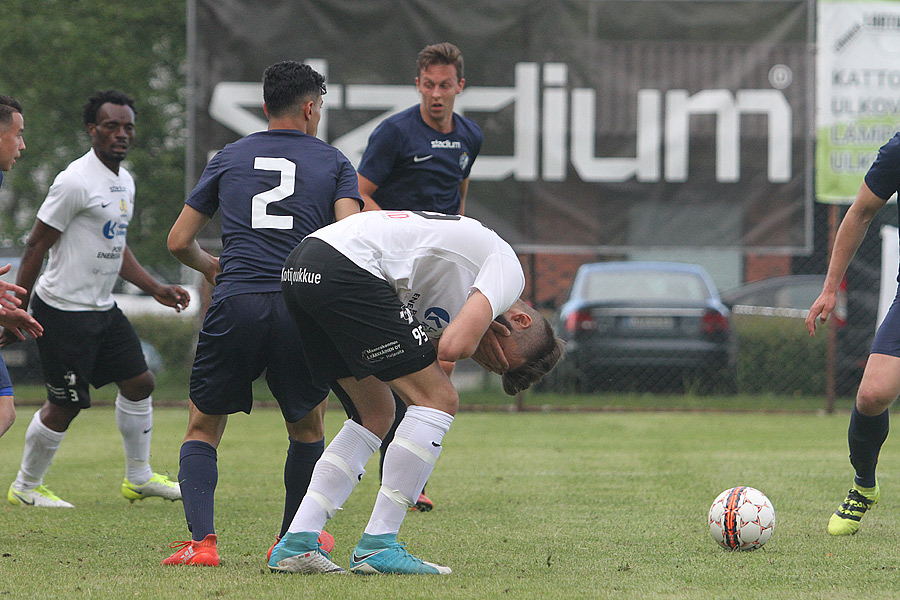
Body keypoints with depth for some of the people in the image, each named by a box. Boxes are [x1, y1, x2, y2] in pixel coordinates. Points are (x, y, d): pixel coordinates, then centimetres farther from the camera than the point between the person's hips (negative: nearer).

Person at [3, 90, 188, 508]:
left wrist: (155, 289, 16)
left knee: (139, 381, 10)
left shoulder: (124, 181, 11)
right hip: (65, 310, -9)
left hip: (102, 309, 9)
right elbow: (36, 245, -15)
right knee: (64, 406, -4)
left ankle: (139, 477, 24)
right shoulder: (75, 182, -18)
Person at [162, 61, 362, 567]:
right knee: (308, 428, 23)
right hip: (304, 308, -1)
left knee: (203, 428, 12)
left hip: (236, 304, 1)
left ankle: (201, 539, -6)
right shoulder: (334, 162, 13)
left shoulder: (230, 158, 18)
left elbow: (179, 242, 19)